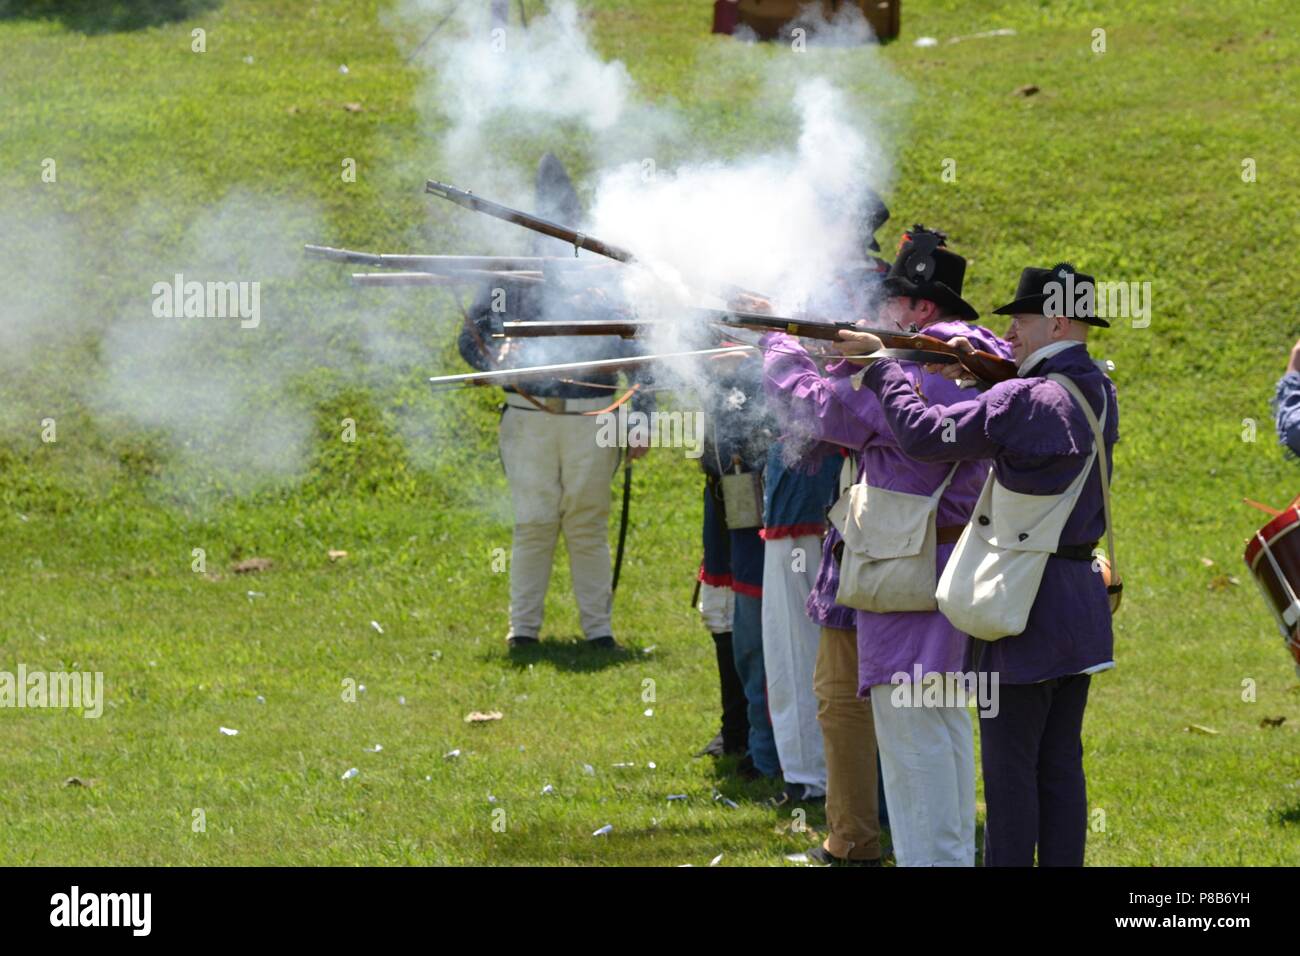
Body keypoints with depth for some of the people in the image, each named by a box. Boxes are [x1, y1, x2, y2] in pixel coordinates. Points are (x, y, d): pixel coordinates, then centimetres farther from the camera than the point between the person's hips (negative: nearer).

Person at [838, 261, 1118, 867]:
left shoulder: (1023, 401, -18)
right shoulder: (1098, 393, 8)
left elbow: (923, 434, -17)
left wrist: (878, 364, -6)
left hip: (1030, 607, -8)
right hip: (1082, 608, 8)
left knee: (1010, 765, -3)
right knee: (1060, 764, 11)